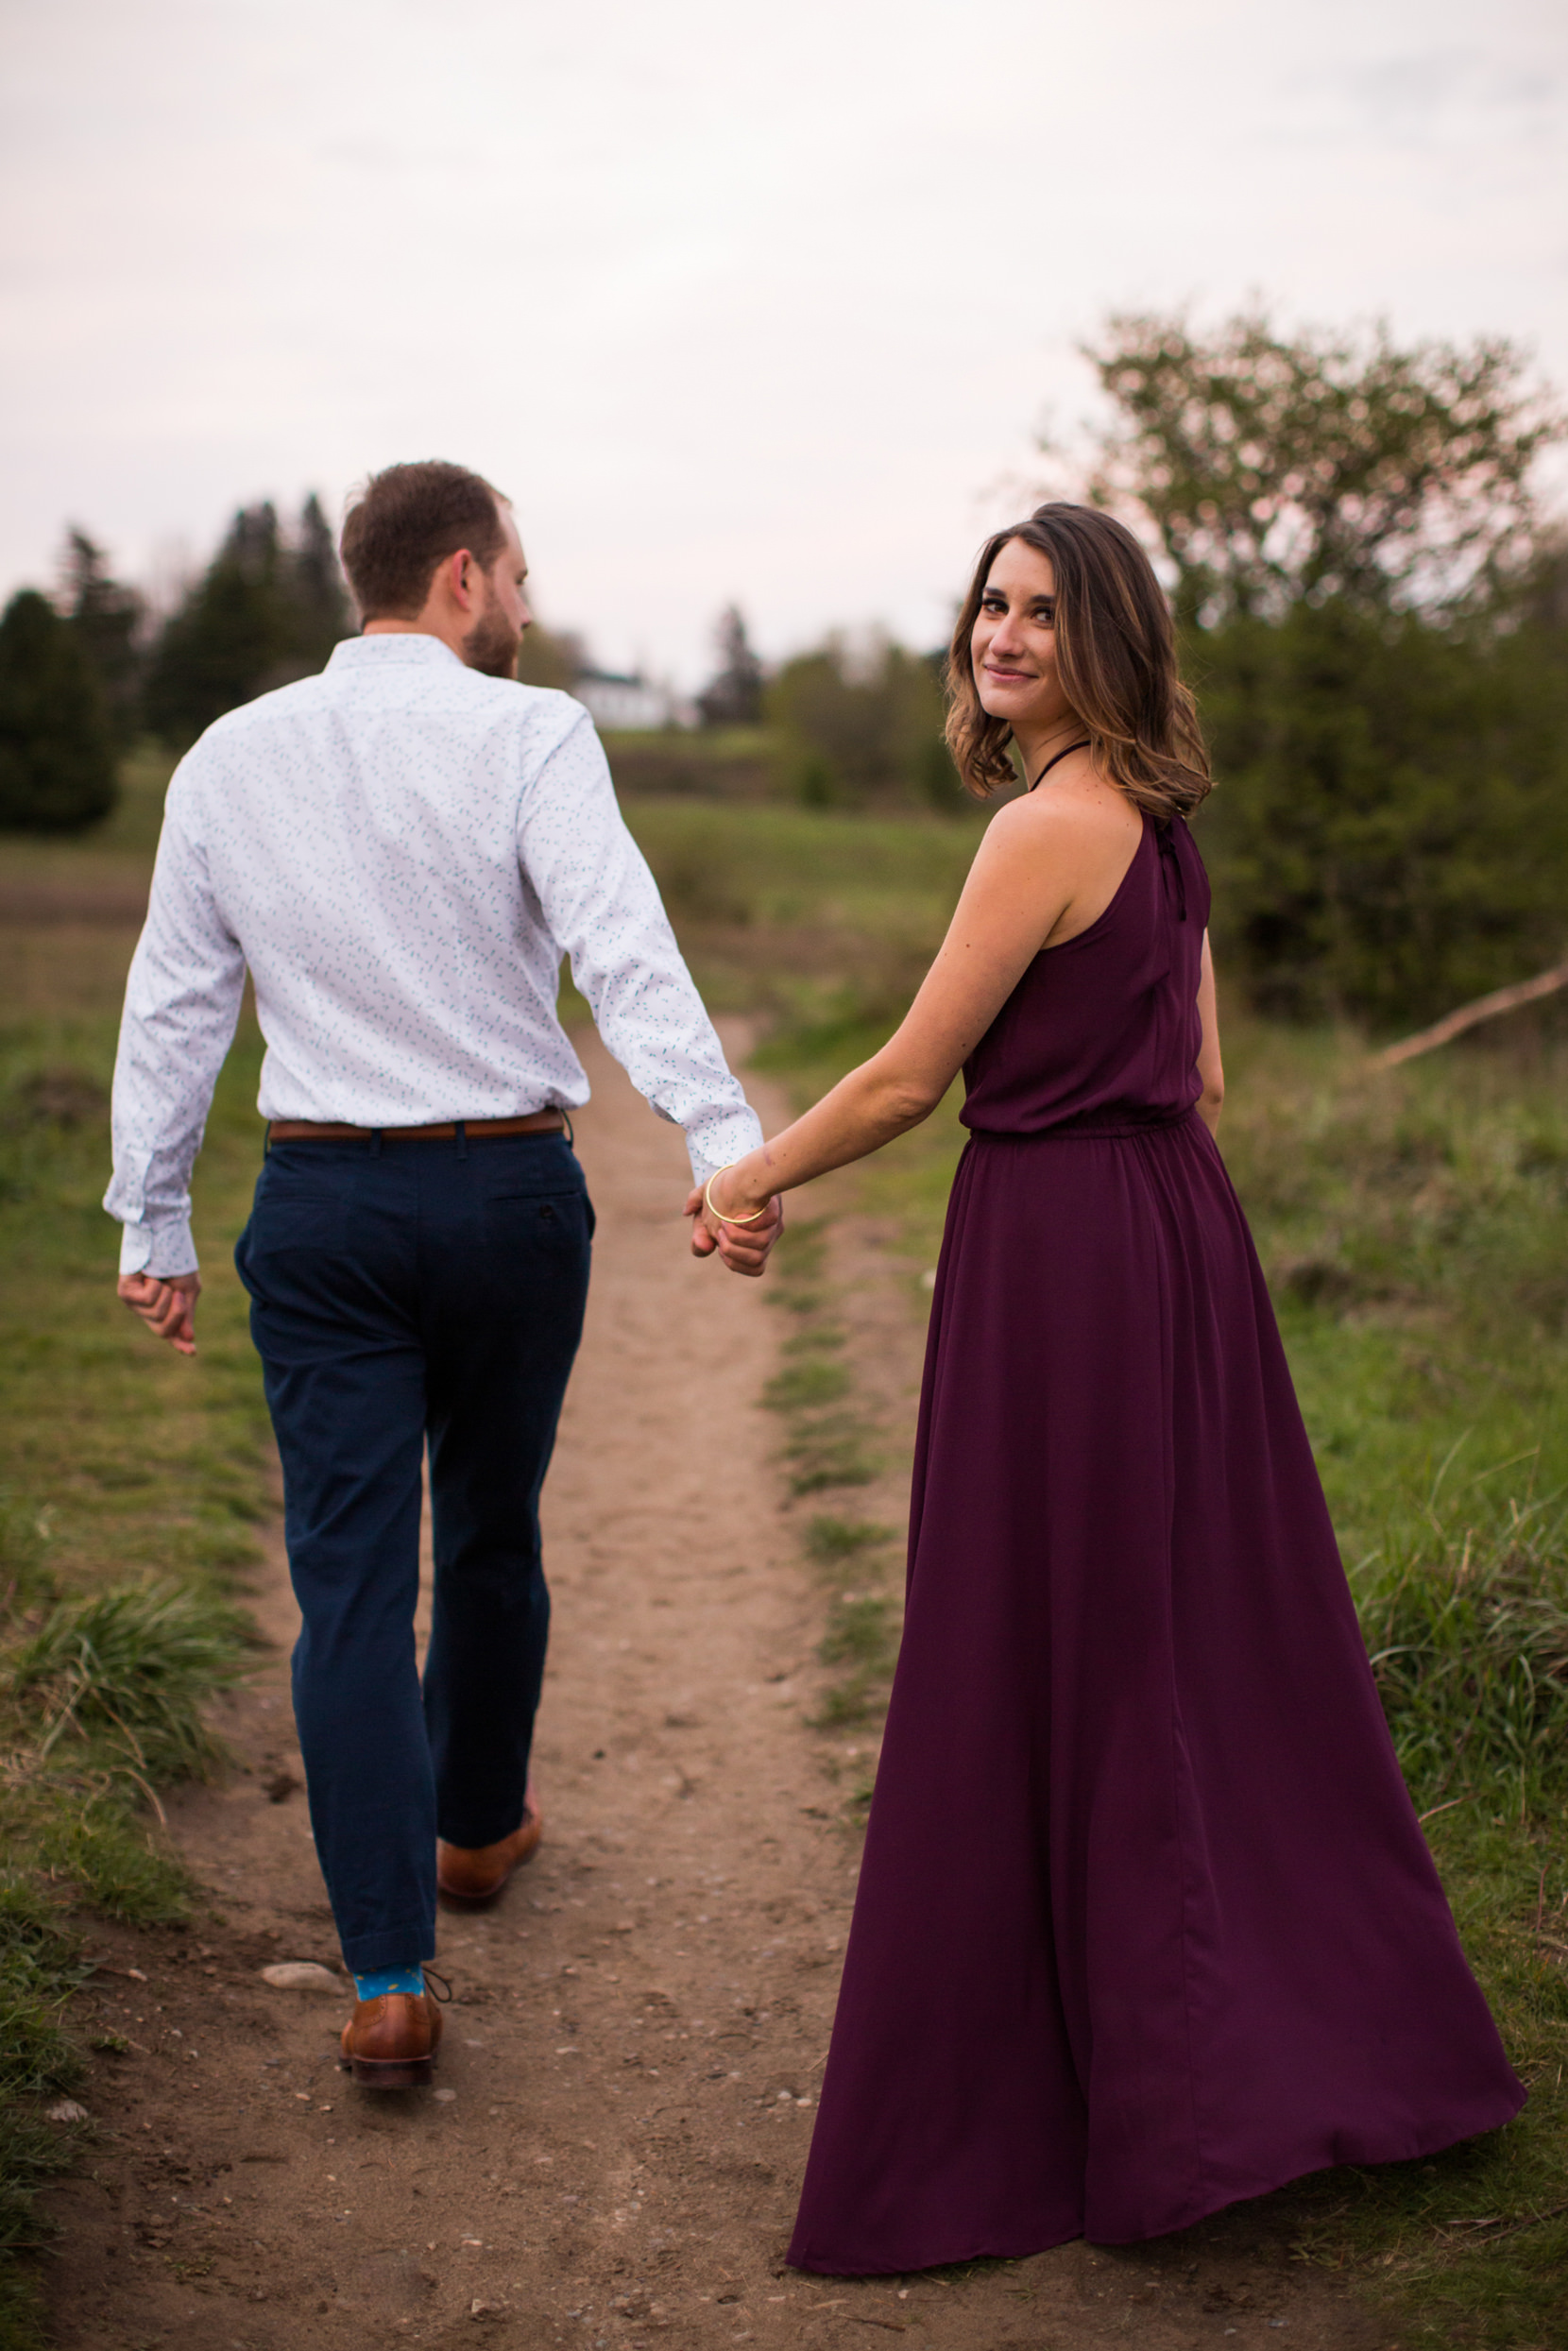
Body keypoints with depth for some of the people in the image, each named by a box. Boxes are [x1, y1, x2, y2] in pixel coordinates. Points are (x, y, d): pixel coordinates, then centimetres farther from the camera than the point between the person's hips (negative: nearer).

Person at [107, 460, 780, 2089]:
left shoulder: (229, 760, 5)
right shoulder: (529, 738, -8)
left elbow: (172, 1007, 8)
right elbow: (624, 949, -23)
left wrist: (151, 1222, 15)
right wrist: (722, 1142, -31)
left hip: (319, 1203, 2)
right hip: (508, 1189, -1)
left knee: (352, 1571, 1)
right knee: (493, 1532, 19)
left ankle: (389, 1977, -3)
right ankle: (477, 1822, 41)